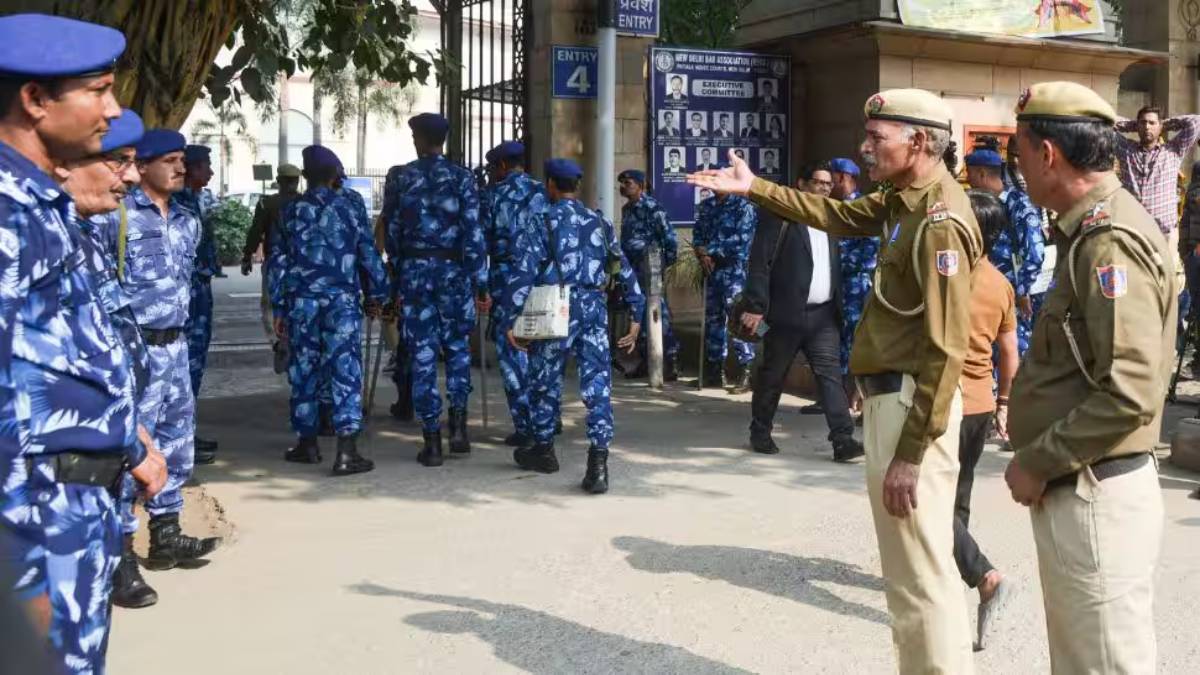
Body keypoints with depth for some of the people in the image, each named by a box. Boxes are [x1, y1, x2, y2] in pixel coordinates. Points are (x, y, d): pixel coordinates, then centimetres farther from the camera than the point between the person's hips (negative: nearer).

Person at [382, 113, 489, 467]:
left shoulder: (399, 177, 2)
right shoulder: (462, 178, -2)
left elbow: (391, 230, 5)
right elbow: (473, 233, -6)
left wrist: (396, 275, 15)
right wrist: (481, 283, -3)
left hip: (414, 269, 0)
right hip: (453, 269, 0)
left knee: (422, 353, 3)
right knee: (457, 347, 16)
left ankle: (432, 441, 4)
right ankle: (458, 425, 5)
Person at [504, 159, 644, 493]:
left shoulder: (544, 222, -1)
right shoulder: (600, 222, 13)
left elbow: (525, 274, -8)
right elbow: (624, 269, 13)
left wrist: (512, 321, -7)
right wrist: (636, 316, 17)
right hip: (595, 309, 3)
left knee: (545, 379, 15)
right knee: (597, 385, -1)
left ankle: (543, 450, 29)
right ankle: (598, 462, -11)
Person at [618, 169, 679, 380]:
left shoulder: (651, 207, -10)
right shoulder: (626, 209, 15)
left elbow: (669, 236, -13)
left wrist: (668, 262, -10)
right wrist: (624, 263, 18)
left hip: (649, 266, -9)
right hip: (633, 267, 9)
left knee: (658, 312, -11)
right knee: (638, 314, 11)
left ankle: (671, 362, -10)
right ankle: (645, 361, 19)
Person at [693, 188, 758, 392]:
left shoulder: (744, 206, -5)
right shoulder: (706, 206, 15)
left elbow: (741, 239, -13)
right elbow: (697, 235, 15)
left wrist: (710, 252, -9)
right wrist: (702, 254, -6)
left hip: (735, 270, -6)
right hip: (712, 270, 6)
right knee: (713, 319, 10)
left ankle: (745, 372, -10)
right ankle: (715, 371, 18)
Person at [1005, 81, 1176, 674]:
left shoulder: (1108, 242, -19)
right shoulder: (1092, 230, 13)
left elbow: (1129, 397, -26)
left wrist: (1036, 463, -17)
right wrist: (1041, 457, 12)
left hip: (1094, 495, -10)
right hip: (1073, 489, 10)